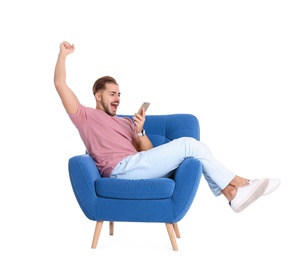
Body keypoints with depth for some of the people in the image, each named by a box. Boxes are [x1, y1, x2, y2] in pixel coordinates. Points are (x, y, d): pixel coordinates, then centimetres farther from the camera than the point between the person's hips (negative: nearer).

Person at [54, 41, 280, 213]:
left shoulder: (125, 122, 32)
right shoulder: (85, 116, 15)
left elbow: (149, 153, 20)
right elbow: (60, 83, 5)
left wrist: (139, 131, 3)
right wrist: (63, 54, 9)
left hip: (134, 168, 8)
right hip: (122, 169, -8)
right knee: (189, 144, -13)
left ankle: (232, 193, -14)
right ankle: (236, 181, -3)